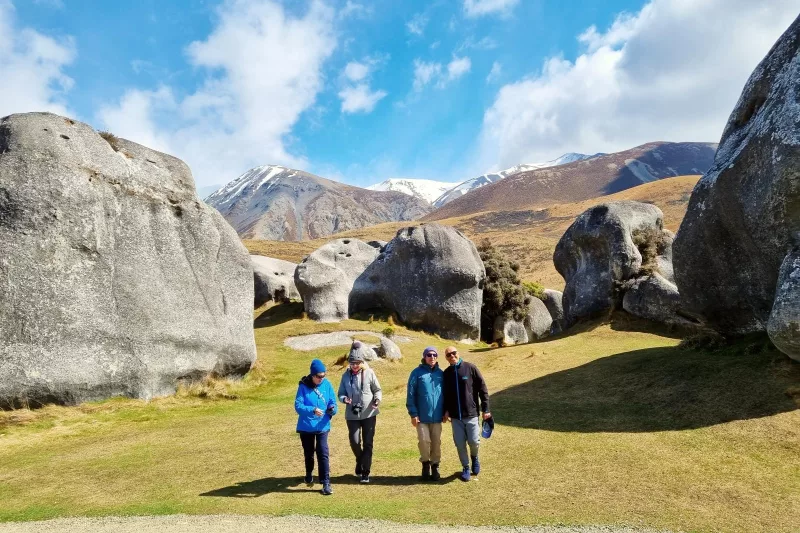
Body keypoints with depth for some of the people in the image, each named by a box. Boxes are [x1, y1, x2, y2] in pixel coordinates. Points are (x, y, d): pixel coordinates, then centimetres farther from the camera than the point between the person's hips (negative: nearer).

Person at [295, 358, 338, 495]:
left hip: (322, 426, 1)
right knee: (308, 453, 18)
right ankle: (309, 474, 45)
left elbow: (332, 402, 1)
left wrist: (332, 408, -22)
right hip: (306, 426, 0)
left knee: (323, 453, -6)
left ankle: (326, 483, 2)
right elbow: (298, 406, -19)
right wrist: (312, 410, -35)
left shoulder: (327, 384, -5)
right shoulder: (303, 386, -14)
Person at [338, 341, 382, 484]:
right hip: (352, 414, 2)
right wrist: (344, 399, -16)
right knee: (354, 441, -1)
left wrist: (377, 399, -17)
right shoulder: (346, 375, 1)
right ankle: (360, 461, 30)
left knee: (368, 443, 3)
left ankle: (365, 472, 13)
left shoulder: (369, 373, -5)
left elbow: (377, 389, 2)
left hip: (369, 413, -1)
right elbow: (341, 393, 6)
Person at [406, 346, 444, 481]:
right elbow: (410, 394, -7)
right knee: (424, 441, -5)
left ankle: (435, 466, 25)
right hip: (422, 416, -3)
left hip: (437, 416, 3)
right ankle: (425, 464, 20)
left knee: (436, 442, 8)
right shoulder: (417, 373, -6)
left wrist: (445, 411, 9)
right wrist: (413, 414, -11)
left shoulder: (440, 373, 5)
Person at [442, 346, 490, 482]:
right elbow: (445, 394, 13)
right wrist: (446, 410, 1)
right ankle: (466, 468, 25)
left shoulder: (471, 368, -5)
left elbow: (483, 389, -3)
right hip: (455, 416, 3)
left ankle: (474, 457, 29)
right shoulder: (446, 373, 5)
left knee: (474, 441, -4)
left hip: (471, 413, -3)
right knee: (460, 443, 5)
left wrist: (485, 409, -6)